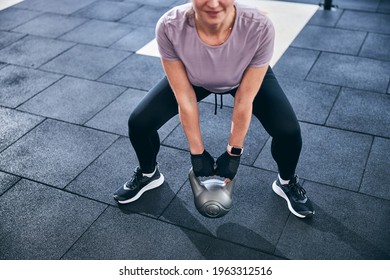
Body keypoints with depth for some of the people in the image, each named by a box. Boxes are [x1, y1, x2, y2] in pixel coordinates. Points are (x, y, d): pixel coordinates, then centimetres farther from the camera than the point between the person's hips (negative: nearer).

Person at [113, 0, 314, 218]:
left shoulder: (259, 28, -39)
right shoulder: (169, 27, -36)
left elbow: (244, 101, -26)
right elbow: (185, 98, -24)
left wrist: (233, 153, -15)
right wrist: (197, 153, -15)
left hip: (249, 76, 0)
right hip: (194, 79, 1)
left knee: (288, 130, -18)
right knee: (139, 123, -10)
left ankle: (287, 182, 17)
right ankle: (148, 175, 24)